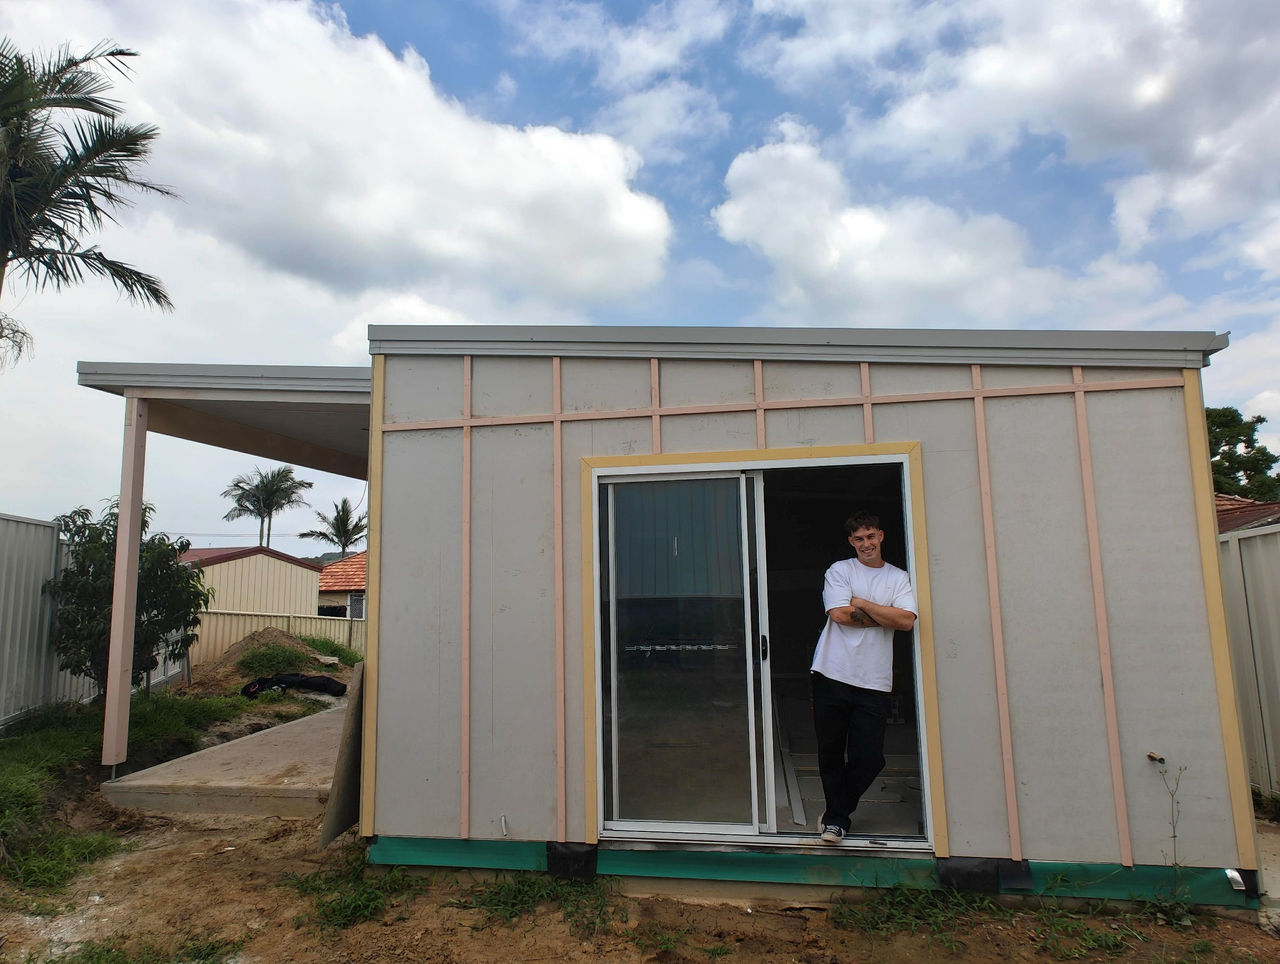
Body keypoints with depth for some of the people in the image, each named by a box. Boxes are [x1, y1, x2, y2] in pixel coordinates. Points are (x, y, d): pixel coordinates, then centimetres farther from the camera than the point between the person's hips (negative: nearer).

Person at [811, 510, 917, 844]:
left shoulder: (899, 578, 11)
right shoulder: (839, 571, 5)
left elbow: (907, 620, -6)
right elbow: (840, 615, -10)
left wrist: (860, 603, -5)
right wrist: (884, 616, -2)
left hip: (874, 682, 2)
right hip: (833, 675, -1)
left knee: (869, 758, 0)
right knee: (831, 752, 5)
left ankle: (835, 816, 22)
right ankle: (838, 816, 25)